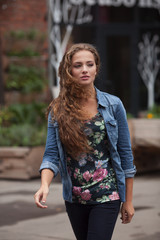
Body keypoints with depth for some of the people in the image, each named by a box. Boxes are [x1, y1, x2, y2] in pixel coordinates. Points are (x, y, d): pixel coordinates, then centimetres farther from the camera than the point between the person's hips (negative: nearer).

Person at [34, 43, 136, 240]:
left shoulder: (113, 105, -3)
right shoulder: (58, 110, 0)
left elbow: (125, 154, 1)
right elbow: (51, 155, -4)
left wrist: (128, 200, 2)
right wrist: (45, 185, -24)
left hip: (107, 196, -3)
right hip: (74, 198, 3)